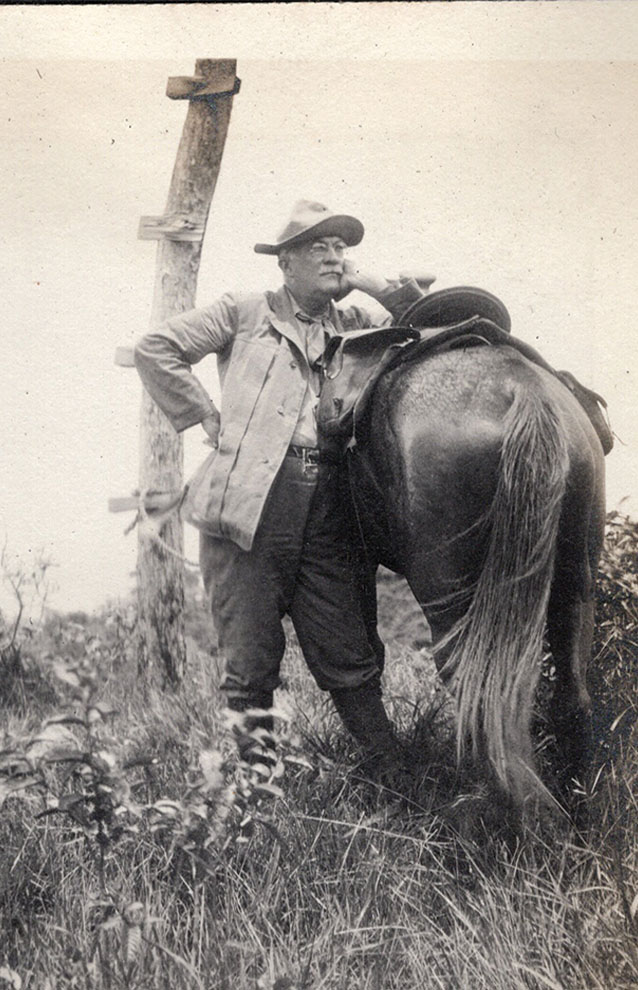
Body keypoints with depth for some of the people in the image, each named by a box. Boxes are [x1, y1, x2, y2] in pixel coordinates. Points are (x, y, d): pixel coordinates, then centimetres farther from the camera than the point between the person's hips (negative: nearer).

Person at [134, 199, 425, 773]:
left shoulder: (356, 325, 20)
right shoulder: (244, 313, 10)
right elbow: (156, 349, 9)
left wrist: (369, 283, 11)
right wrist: (207, 417, 3)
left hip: (328, 514, 3)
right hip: (254, 506, -2)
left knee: (351, 660, 6)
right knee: (251, 665, 3)